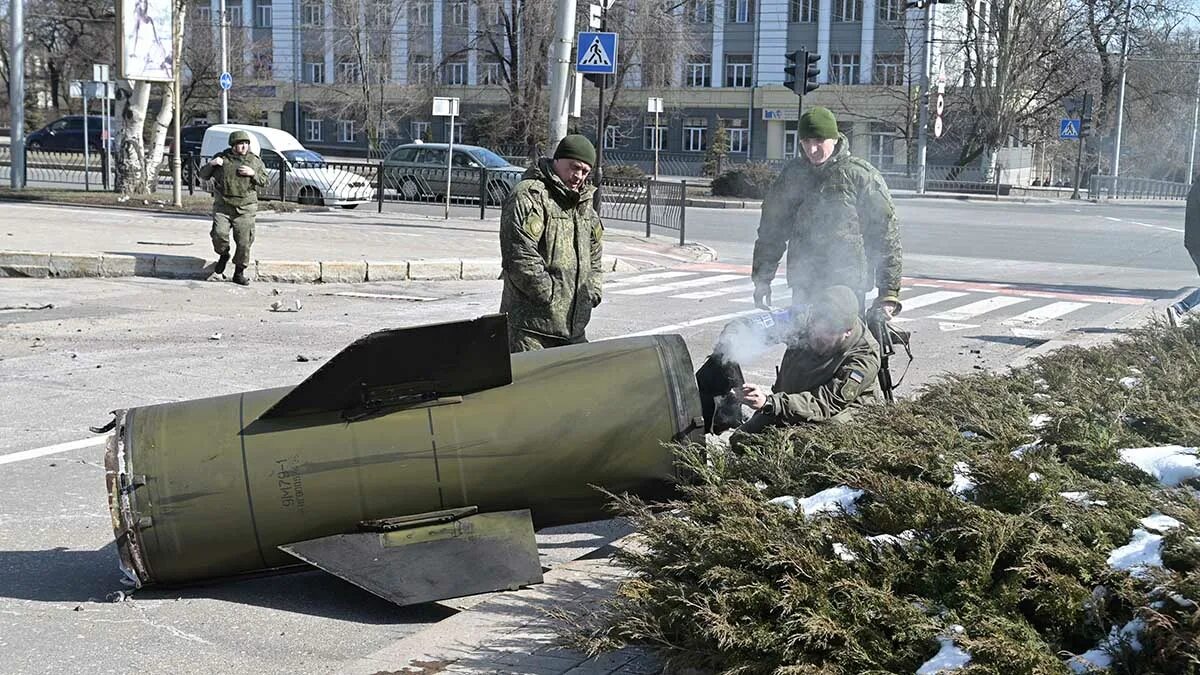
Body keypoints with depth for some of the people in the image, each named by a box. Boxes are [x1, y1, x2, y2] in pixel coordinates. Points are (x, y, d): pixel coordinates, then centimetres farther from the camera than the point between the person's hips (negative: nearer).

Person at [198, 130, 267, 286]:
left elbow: (264, 181, 9)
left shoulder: (255, 161, 9)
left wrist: (252, 173, -9)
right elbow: (203, 175, 12)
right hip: (222, 207, 0)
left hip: (245, 208, 0)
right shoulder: (222, 158, 7)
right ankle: (223, 256, 13)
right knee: (219, 234, -19)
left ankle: (239, 273, 12)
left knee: (244, 241, -3)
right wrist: (211, 164, -7)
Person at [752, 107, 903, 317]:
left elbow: (886, 235, -2)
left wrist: (888, 293, -5)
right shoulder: (793, 174, 10)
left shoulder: (862, 175, -2)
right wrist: (762, 278, 15)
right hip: (803, 288, 4)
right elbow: (771, 227, 19)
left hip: (849, 286, -4)